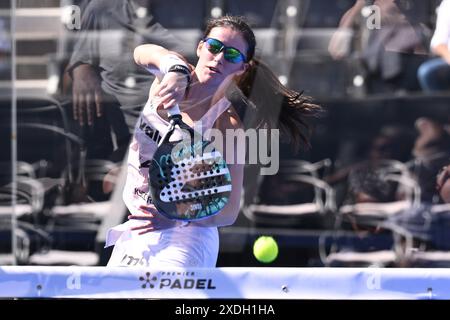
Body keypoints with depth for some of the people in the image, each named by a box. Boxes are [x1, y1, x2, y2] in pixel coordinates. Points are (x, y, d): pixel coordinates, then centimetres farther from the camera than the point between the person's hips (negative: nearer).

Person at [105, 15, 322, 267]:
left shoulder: (228, 127, -15)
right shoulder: (175, 80, -5)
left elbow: (229, 212, -15)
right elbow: (144, 52, -29)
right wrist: (175, 68, -50)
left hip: (184, 240, -5)